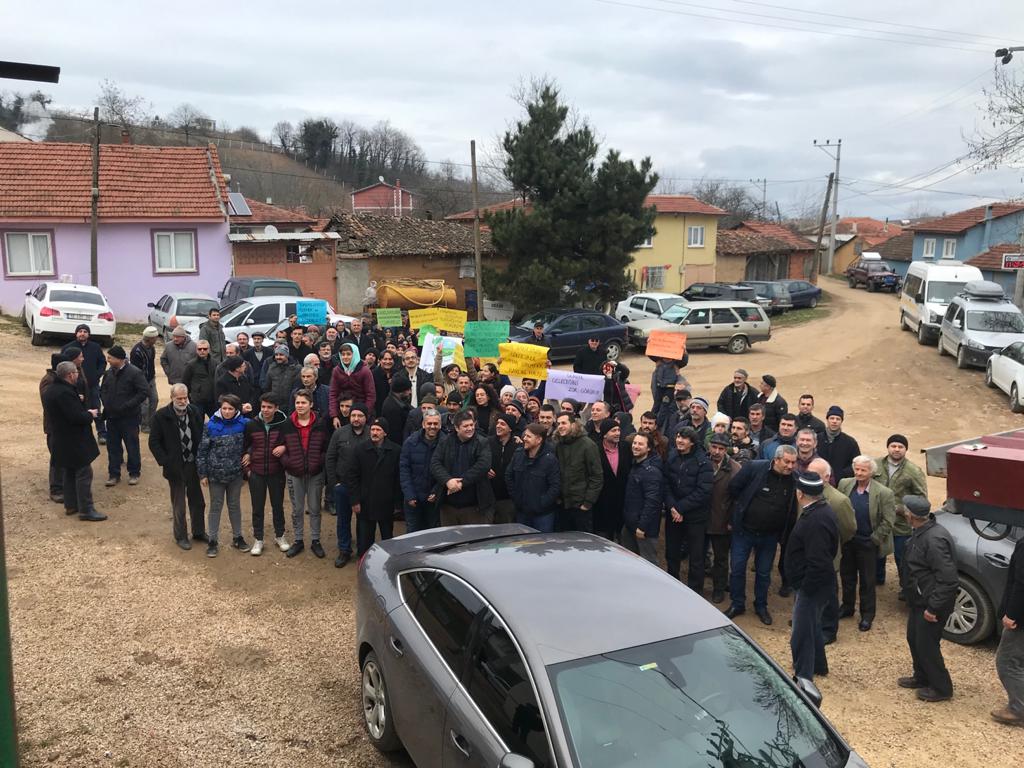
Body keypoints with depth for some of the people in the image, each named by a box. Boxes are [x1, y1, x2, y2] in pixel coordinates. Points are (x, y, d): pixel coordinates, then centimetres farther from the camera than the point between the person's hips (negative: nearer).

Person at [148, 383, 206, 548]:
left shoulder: (195, 412, -1)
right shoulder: (161, 416, -11)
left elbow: (202, 435, 8)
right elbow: (154, 442, -8)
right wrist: (165, 462, -15)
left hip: (194, 464, 4)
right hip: (176, 467, -3)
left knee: (198, 502, 15)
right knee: (178, 505, 8)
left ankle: (199, 532, 31)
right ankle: (181, 536, 23)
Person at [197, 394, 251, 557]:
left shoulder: (243, 424, -9)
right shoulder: (211, 425, -11)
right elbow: (202, 450, -7)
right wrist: (202, 473, -5)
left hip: (236, 474, 1)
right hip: (215, 474, -1)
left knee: (235, 506, 16)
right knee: (216, 507, 10)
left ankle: (237, 537, 31)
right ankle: (212, 541, 22)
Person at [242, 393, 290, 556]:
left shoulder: (284, 424, -9)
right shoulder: (251, 425, -6)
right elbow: (244, 446, 8)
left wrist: (284, 447, -17)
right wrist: (246, 467, 4)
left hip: (276, 472, 0)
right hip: (256, 473, 1)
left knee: (278, 505, 14)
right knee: (257, 507, 9)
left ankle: (279, 536, 31)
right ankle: (258, 539, 23)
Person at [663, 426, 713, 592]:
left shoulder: (703, 462, -12)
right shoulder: (670, 457, -2)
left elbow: (703, 492, -16)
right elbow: (666, 484, -3)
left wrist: (680, 507, -18)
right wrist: (672, 506, -17)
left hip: (695, 516, -4)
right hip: (672, 514, 4)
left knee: (696, 557, 5)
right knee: (671, 554, 17)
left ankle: (695, 591, 19)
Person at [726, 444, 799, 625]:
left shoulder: (793, 481, -8)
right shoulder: (755, 468, -18)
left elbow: (792, 511, 3)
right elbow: (734, 487, -9)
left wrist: (784, 532, 0)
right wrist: (743, 506, 0)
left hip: (770, 535, 2)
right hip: (744, 529, -2)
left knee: (764, 573, 15)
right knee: (737, 568, 5)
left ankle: (761, 606, 33)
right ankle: (737, 604, 23)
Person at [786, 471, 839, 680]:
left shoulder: (814, 521, -29)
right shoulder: (825, 511, 4)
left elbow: (818, 562, -31)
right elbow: (831, 550, 15)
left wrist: (805, 588, -19)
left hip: (812, 584, -11)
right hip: (823, 580, 11)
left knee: (802, 634, 1)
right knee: (812, 626, 27)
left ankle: (803, 677, 12)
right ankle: (819, 665, 44)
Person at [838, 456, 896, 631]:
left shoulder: (884, 493, -16)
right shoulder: (845, 484, -6)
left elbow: (888, 521, -12)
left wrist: (874, 539, -10)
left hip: (867, 543, -4)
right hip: (847, 540, 4)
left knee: (867, 580, 10)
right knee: (847, 576, 18)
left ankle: (867, 614, 26)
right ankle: (847, 607, 37)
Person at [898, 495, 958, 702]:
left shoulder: (934, 539, -29)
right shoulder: (921, 532, 3)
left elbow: (947, 578, -30)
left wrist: (933, 607, -25)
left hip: (932, 602, -10)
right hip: (919, 599, 10)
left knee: (926, 645, 2)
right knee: (914, 638, 21)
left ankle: (941, 688, 19)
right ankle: (921, 677, 39)